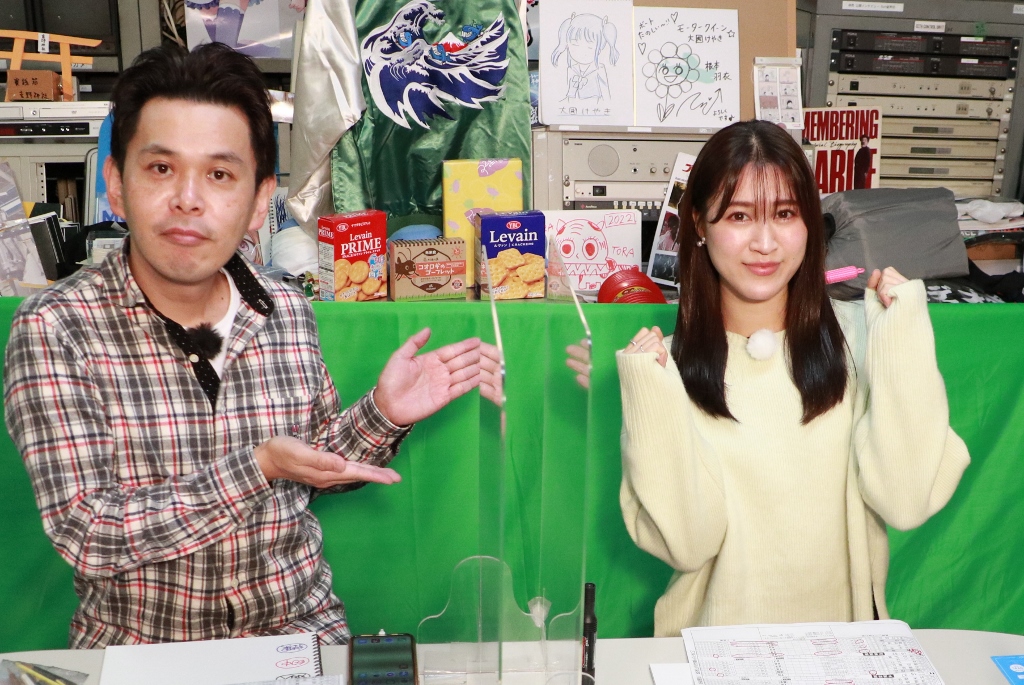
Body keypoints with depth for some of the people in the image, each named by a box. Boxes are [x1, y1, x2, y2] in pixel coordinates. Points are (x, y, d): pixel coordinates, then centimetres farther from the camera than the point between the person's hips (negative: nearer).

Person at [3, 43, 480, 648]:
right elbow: (88, 536, -17)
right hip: (138, 648, -1)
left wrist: (381, 416, -6)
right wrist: (257, 468, -25)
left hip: (302, 631, 2)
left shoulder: (291, 314, -1)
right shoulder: (54, 329, -13)